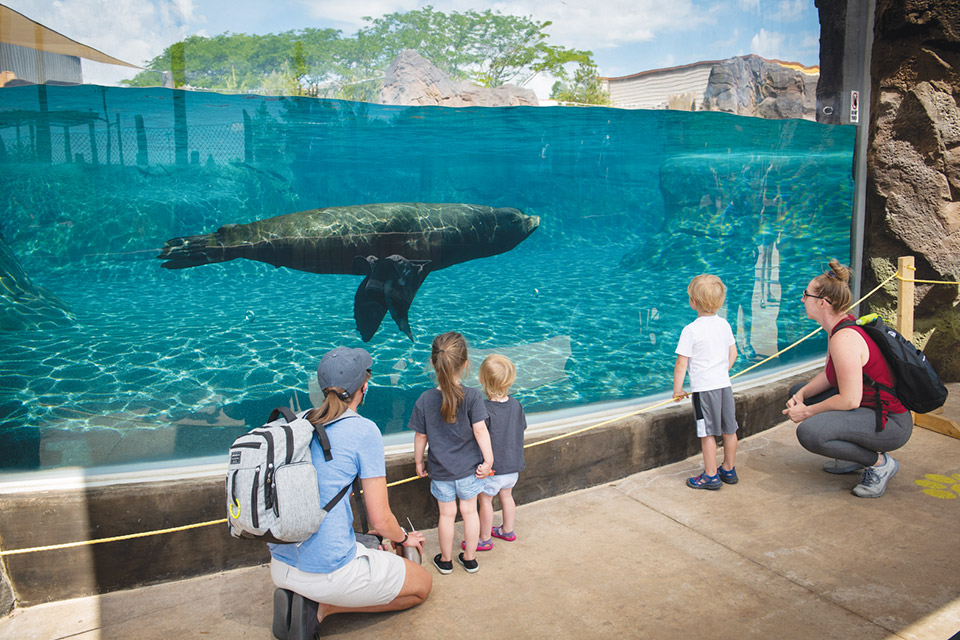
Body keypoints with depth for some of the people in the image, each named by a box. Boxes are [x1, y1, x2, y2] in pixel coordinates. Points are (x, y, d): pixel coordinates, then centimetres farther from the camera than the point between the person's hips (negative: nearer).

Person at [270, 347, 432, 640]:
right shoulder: (364, 431, -14)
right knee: (423, 585, 14)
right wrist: (404, 538, 12)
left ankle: (295, 596, 10)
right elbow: (380, 520, -12)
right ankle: (323, 607, -1)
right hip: (329, 570, -7)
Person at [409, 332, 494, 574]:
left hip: (441, 471, 1)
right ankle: (470, 558, 32)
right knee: (469, 511, 17)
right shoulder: (472, 396, -19)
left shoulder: (424, 400, -14)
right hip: (469, 468, 0)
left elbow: (421, 436, -6)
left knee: (447, 514, 17)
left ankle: (445, 560, 34)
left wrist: (418, 462, 9)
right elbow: (480, 430, -16)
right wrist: (488, 459, -5)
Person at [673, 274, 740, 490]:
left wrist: (677, 389, -4)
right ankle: (729, 470, 29)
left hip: (704, 387, -6)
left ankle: (711, 476, 10)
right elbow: (733, 354, 16)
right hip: (725, 384, 7)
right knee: (729, 429, 14)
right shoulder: (724, 324, 6)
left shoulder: (691, 330, -13)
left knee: (707, 432, 2)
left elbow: (681, 363, -13)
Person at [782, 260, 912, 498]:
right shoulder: (841, 327, 5)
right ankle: (859, 454, 16)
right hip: (870, 407, 11)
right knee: (797, 392, 17)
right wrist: (801, 396, -2)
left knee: (808, 432, -31)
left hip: (891, 424, -10)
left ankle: (879, 462, -6)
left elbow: (849, 400, -28)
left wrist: (807, 412, -15)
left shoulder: (844, 338, -26)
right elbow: (830, 374, 14)